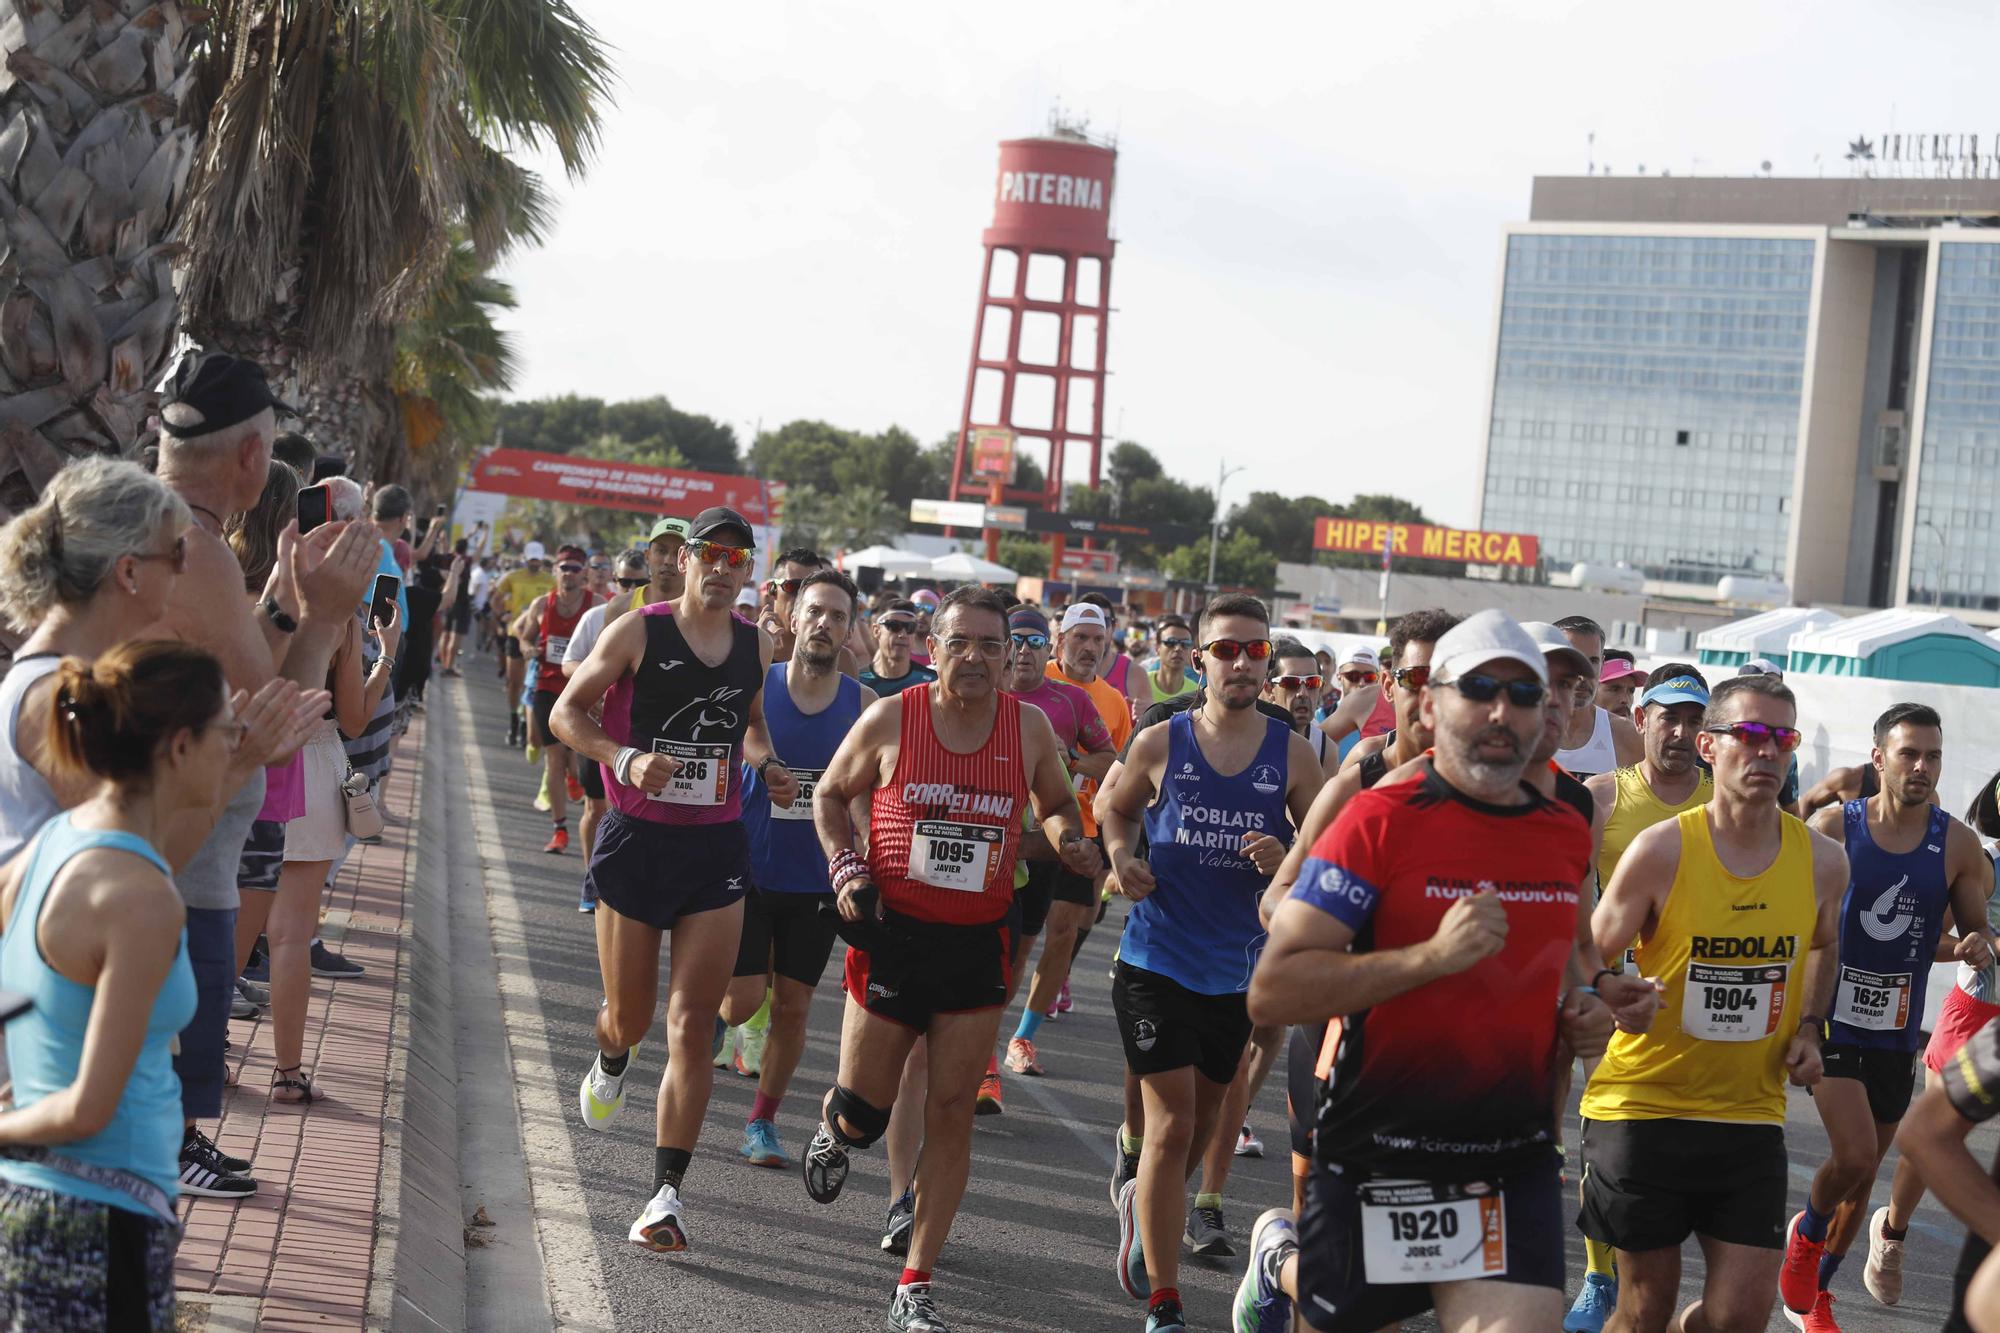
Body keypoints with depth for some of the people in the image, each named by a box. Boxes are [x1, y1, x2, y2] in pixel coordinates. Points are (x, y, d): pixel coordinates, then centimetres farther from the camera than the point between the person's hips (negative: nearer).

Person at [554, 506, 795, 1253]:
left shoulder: (757, 647, 6)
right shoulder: (638, 632, -6)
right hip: (637, 840, -2)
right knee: (630, 1014, 9)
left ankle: (668, 1194, -2)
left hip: (716, 850, 2)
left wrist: (766, 765, 3)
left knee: (693, 1026, -6)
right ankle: (610, 1064, 49)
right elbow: (566, 713, -3)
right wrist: (627, 759, -20)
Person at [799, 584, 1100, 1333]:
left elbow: (1056, 806, 16)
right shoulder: (890, 721, -7)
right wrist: (845, 869, -7)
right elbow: (831, 794, 8)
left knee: (951, 1112, 1)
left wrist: (1070, 843, -6)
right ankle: (834, 1132, 46)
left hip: (977, 943, 1)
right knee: (863, 1109, 5)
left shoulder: (1030, 729, -2)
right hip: (892, 934, -1)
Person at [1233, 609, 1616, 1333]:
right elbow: (1271, 992, -18)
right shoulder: (1381, 819, -12)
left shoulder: (1566, 833, 7)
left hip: (1516, 1160, 4)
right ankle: (1282, 1258, 47)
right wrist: (1432, 955, -26)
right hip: (1378, 1156, -4)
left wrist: (1580, 1002, 7)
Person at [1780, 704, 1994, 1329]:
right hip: (1831, 1018, -4)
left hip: (1899, 1032, 4)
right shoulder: (1833, 828, -9)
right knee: (1855, 1156, -19)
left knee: (1863, 1173, 13)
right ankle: (1807, 1232, 13)